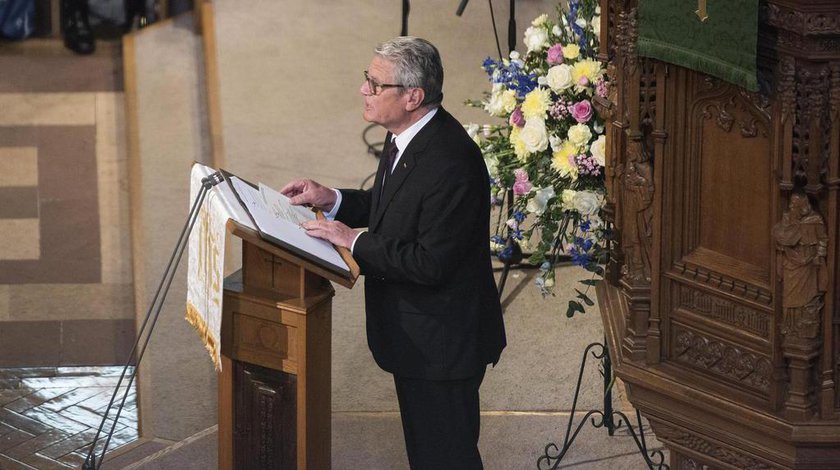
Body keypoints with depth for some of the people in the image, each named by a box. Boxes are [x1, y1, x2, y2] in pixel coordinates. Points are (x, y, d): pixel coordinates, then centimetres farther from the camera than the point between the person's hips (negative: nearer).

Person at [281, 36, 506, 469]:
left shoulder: (449, 162, -30)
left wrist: (354, 242, -21)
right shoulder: (407, 138, 1)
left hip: (442, 342, -10)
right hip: (415, 335, 10)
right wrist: (331, 199, 3)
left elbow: (431, 264, -30)